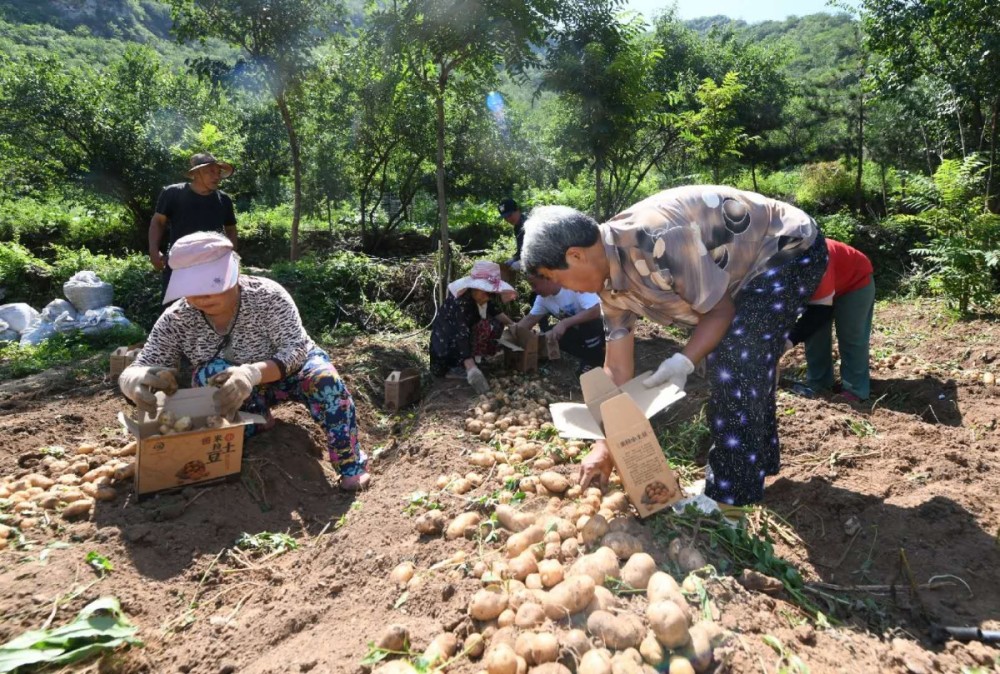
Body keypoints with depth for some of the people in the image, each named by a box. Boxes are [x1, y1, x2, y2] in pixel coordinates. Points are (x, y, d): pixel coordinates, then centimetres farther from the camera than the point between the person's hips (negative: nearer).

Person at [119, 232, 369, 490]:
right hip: (244, 395, 3)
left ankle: (351, 464, -23)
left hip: (290, 371, -2)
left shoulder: (267, 296, -27)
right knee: (208, 374, -30)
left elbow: (296, 350, -32)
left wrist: (254, 372, -52)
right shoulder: (175, 320, -19)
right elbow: (141, 369, -20)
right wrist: (135, 381, -47)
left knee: (326, 378, -34)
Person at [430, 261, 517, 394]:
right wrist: (471, 368, -50)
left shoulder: (482, 296, -9)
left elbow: (494, 310, 12)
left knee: (496, 326, -3)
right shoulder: (460, 301, -32)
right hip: (447, 340, -8)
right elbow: (461, 334, -41)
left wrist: (511, 324, -4)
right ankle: (456, 367, -19)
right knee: (485, 327, -26)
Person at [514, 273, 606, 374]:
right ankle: (588, 356, 5)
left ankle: (595, 360, -9)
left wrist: (564, 323, -39)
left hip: (597, 326, -7)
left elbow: (595, 311, -38)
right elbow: (530, 319, 1)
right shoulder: (543, 297, -8)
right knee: (548, 337, -10)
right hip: (578, 329, 7)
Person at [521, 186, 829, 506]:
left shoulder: (656, 240, -36)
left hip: (792, 248, -9)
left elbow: (720, 310, -23)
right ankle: (758, 460, 33)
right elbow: (617, 369, -2)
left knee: (734, 361, -18)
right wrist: (606, 444, 0)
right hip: (749, 270, 9)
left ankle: (730, 494, -5)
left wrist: (683, 362, -36)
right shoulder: (611, 281, -7)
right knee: (737, 363, 14)